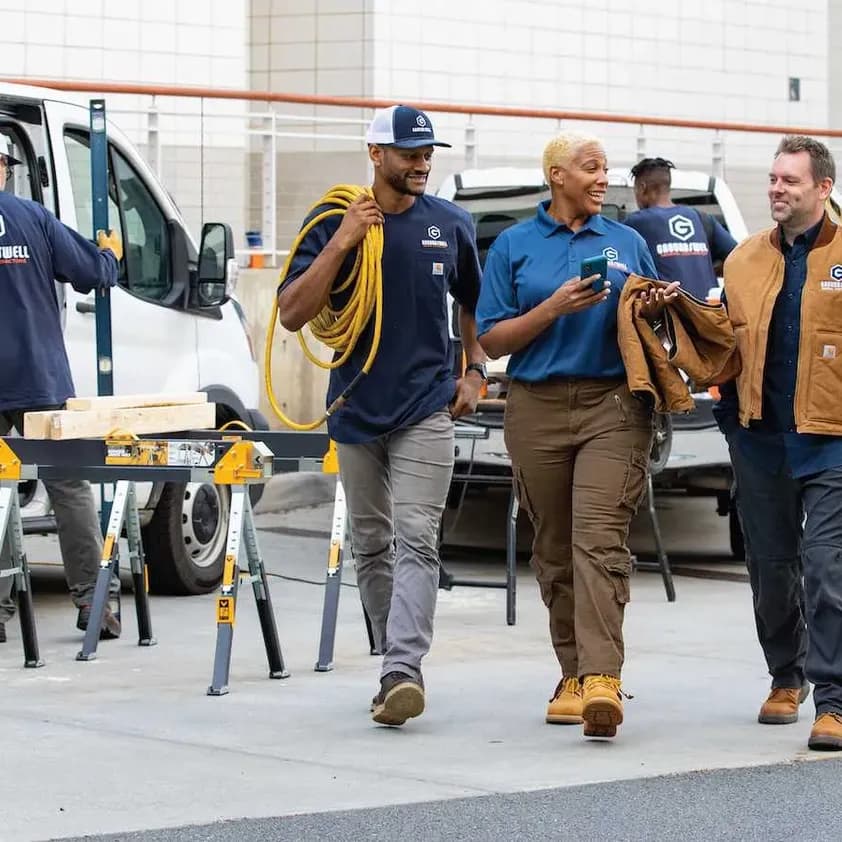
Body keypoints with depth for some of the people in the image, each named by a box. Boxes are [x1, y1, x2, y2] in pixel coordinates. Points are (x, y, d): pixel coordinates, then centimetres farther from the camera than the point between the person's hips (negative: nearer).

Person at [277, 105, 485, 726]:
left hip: (427, 410, -1)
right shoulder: (334, 224, -2)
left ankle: (404, 670, -24)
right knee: (371, 546, 9)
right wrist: (340, 243, -17)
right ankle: (396, 663, 21)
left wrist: (474, 372, 9)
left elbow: (474, 304, 21)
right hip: (357, 409, 1)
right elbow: (292, 314, -10)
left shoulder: (452, 226, 4)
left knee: (416, 541, -14)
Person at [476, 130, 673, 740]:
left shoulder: (628, 243, 12)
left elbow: (651, 326, 19)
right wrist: (555, 307, -10)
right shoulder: (514, 246, 9)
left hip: (614, 406, -1)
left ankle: (601, 679, -26)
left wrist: (652, 311, -5)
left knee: (600, 540, -16)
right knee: (554, 551, 6)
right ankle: (573, 676, 16)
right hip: (537, 409, 1)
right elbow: (493, 340, 4)